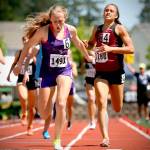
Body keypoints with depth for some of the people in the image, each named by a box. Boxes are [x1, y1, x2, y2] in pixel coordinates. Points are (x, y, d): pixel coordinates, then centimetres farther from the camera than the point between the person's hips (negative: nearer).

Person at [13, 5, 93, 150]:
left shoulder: (71, 30, -3)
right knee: (43, 113, 0)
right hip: (47, 72, -1)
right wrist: (19, 65, 6)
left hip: (64, 70, 1)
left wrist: (87, 57, 34)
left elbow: (78, 43, 18)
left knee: (61, 104, -20)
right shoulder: (43, 31, -13)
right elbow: (28, 46, 0)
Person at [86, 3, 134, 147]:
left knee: (117, 109, 10)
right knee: (101, 104, -18)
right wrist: (85, 45, 3)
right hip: (100, 73, 2)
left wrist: (111, 49, -20)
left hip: (116, 72, -2)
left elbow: (131, 49, -10)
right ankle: (105, 138, -20)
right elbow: (91, 45, 27)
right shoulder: (97, 29, 10)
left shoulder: (119, 28, -3)